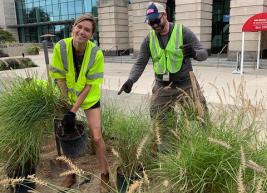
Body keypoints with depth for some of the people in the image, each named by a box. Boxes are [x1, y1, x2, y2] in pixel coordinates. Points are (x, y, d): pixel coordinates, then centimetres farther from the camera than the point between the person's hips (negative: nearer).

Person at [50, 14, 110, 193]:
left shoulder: (96, 53, -25)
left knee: (96, 137, -4)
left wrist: (74, 110, -22)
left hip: (90, 98, -2)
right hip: (68, 97, 2)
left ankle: (105, 175, 18)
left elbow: (90, 85, -20)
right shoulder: (61, 47, -22)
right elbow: (59, 77, -12)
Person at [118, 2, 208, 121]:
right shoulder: (149, 39, 1)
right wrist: (130, 80, -18)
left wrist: (194, 53, -33)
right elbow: (140, 63, 1)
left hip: (186, 85, -2)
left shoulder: (182, 32, -8)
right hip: (162, 88, 3)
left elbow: (204, 53, -8)